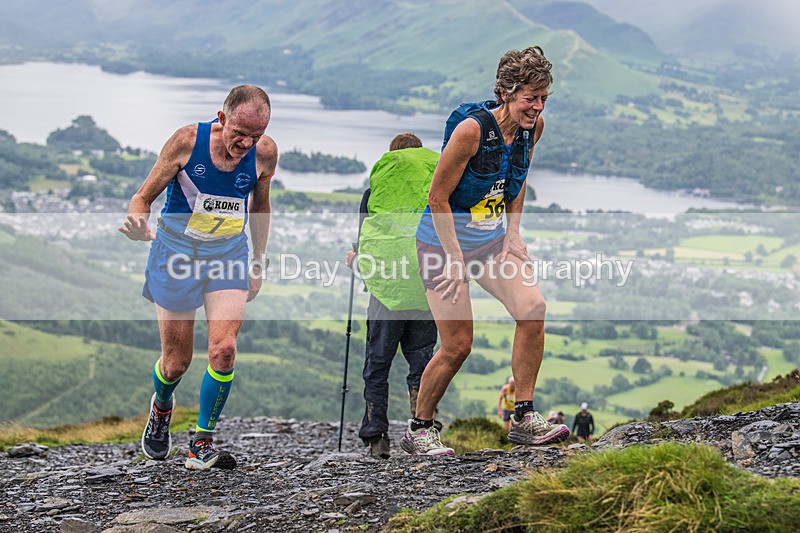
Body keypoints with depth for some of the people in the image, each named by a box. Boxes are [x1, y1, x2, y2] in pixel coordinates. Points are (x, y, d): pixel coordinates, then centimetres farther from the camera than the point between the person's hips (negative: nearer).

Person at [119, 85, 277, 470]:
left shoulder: (265, 152, -9)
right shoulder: (187, 141, -18)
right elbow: (144, 196, -9)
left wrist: (259, 262, 14)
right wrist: (137, 223, -31)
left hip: (229, 255, 2)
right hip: (177, 251, -2)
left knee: (223, 349, -16)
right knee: (176, 362, 5)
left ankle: (203, 442, 0)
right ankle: (161, 408, 41)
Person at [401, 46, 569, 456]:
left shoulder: (532, 126, -4)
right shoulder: (471, 129, -25)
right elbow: (437, 197, -19)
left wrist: (512, 234, 5)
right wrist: (455, 259, -18)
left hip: (491, 240, 6)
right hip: (444, 241, -6)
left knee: (532, 306, -16)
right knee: (457, 345, -5)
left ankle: (523, 419, -6)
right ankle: (417, 430, 15)